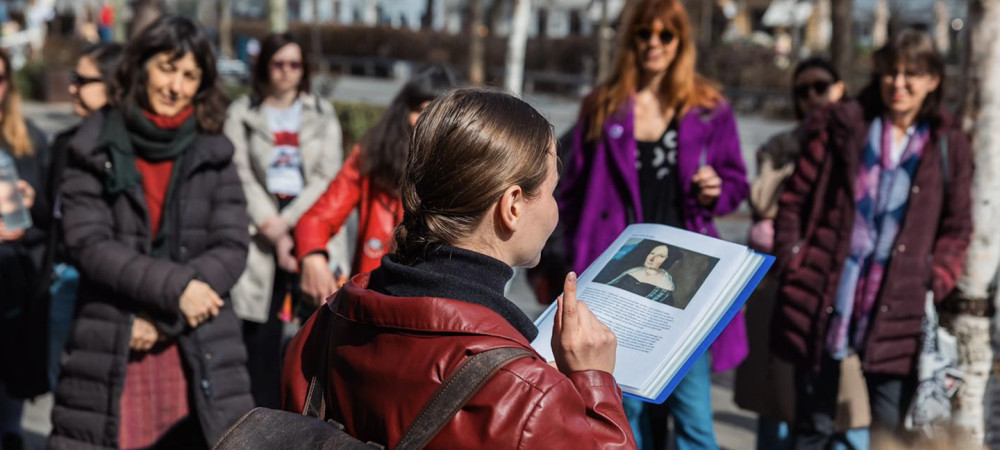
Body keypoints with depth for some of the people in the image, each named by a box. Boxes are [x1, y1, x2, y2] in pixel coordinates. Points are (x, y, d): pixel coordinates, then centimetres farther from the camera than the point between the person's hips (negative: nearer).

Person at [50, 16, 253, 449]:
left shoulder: (214, 154, 8)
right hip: (109, 351, -1)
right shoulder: (95, 150, 4)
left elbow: (232, 249, 0)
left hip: (199, 354, 1)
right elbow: (88, 243, -6)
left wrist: (164, 320, -11)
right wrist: (173, 286, -17)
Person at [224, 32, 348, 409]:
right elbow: (241, 177, -1)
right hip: (262, 231, 0)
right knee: (261, 330, -3)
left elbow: (327, 177, 3)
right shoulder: (242, 114, 9)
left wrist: (287, 222, -9)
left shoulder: (322, 114, 12)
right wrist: (273, 233, -11)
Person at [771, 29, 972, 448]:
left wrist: (934, 283, -1)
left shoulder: (948, 147, 7)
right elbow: (794, 199, 6)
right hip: (825, 305, 0)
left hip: (896, 313, 1)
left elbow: (957, 228, 11)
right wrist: (792, 262, -2)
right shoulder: (842, 126, 4)